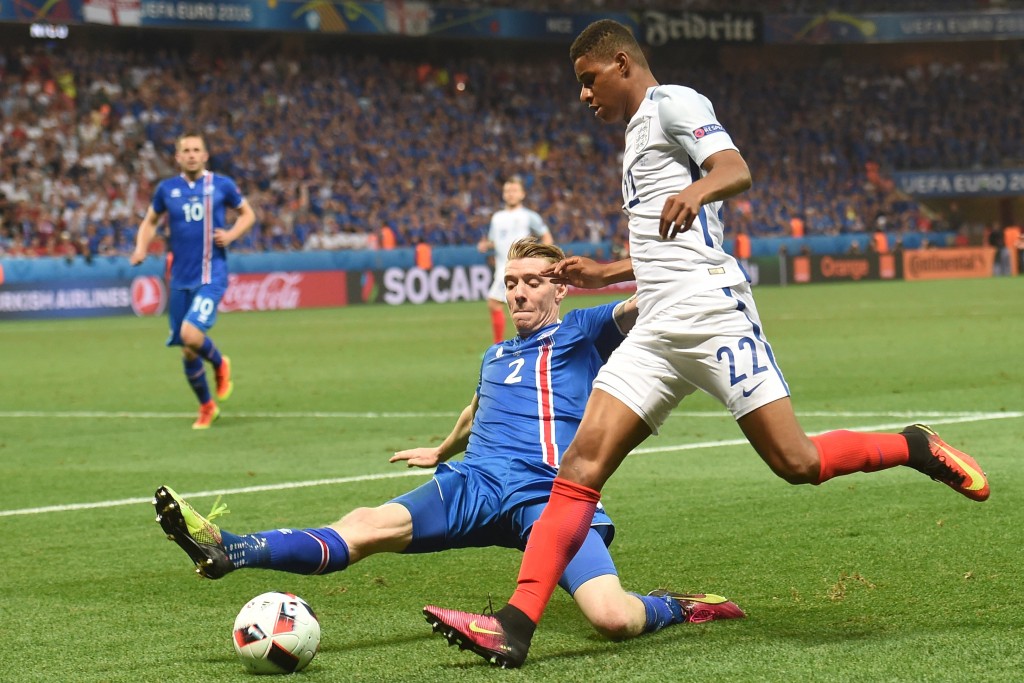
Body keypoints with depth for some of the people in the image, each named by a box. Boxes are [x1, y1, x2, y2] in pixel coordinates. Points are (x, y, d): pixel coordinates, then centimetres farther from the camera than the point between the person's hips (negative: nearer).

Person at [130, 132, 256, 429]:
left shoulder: (221, 185, -1)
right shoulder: (167, 189, 5)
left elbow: (248, 214, 12)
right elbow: (150, 221, 19)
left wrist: (231, 234, -7)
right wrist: (141, 248, 0)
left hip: (211, 276, -3)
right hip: (181, 279, 3)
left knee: (191, 335, -24)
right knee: (187, 352, 6)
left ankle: (220, 364, 9)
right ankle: (206, 407, 28)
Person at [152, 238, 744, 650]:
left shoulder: (582, 333, 11)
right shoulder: (495, 356, 30)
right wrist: (442, 451, 68)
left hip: (552, 497, -5)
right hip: (476, 485, 5)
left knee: (613, 618, -31)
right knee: (368, 526, -23)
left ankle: (675, 608, 4)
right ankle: (226, 550, -41)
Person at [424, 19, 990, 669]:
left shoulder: (672, 103, 1)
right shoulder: (638, 133, 28)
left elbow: (736, 169, -19)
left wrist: (695, 190, -39)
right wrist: (606, 274, 40)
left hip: (710, 313, -9)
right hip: (656, 332, 9)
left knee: (796, 462, -13)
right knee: (582, 464, -7)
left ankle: (918, 448, 14)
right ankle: (515, 627, -16)